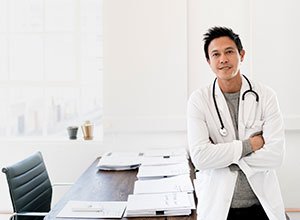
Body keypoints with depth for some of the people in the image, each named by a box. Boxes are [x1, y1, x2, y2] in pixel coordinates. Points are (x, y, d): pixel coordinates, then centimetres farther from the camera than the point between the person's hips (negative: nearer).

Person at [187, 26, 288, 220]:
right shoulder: (199, 100, -8)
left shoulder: (266, 95, -6)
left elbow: (275, 156, -13)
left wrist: (220, 154, -14)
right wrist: (249, 145, -14)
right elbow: (200, 157, -18)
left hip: (263, 205, 1)